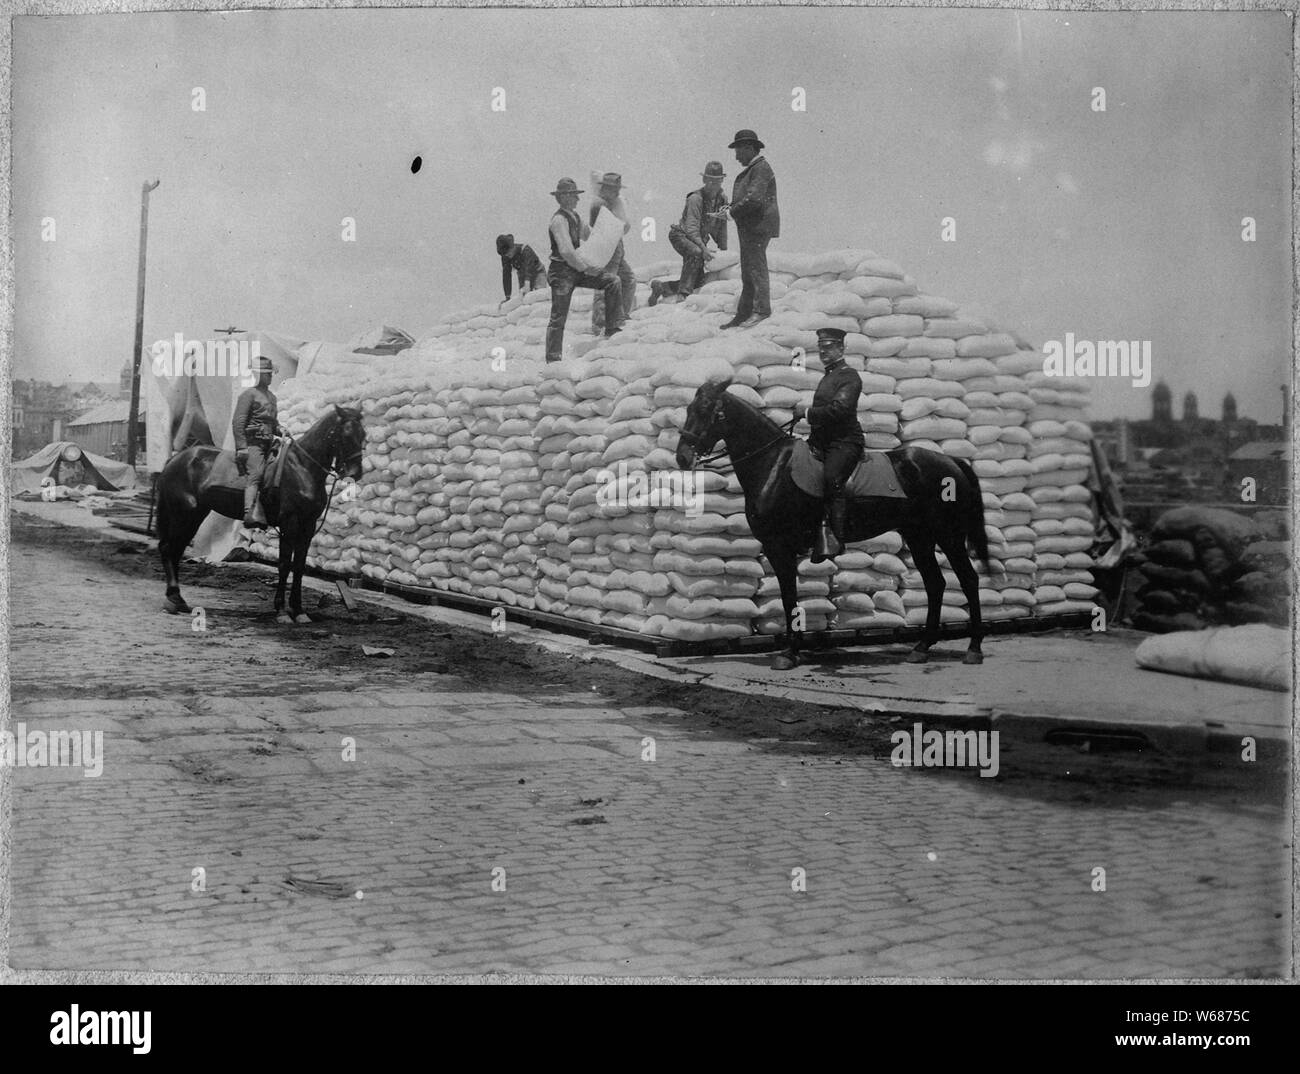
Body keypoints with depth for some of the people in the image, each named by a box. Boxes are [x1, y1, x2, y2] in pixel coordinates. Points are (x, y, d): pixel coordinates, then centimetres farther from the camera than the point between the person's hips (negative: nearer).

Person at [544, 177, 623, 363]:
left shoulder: (574, 217, 12)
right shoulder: (559, 220, -18)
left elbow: (589, 233, 31)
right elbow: (566, 252, -28)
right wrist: (585, 269, -18)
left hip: (576, 270, 9)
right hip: (561, 271, -9)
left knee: (612, 281, -1)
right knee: (558, 318, -4)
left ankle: (612, 329, 1)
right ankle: (553, 359, 4)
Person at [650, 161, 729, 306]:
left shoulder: (722, 199, 0)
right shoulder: (695, 199, -22)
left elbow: (721, 227, 11)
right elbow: (691, 227, -28)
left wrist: (723, 250, 13)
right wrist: (703, 248, -38)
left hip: (700, 239, 8)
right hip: (681, 235, -8)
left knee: (698, 280, -3)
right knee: (696, 253, -40)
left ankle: (660, 286, 10)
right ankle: (683, 293, -40)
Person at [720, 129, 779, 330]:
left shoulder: (761, 168, -13)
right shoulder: (750, 169, 19)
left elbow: (754, 199, -24)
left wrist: (733, 210, -11)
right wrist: (732, 208, 6)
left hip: (758, 227, -11)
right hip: (749, 228, 11)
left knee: (756, 268, -9)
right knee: (747, 273, 12)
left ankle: (761, 311, -8)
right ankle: (743, 314, 16)